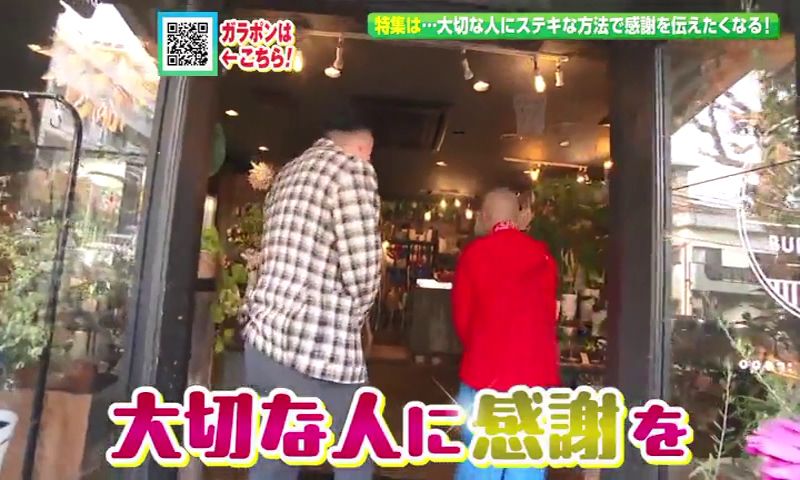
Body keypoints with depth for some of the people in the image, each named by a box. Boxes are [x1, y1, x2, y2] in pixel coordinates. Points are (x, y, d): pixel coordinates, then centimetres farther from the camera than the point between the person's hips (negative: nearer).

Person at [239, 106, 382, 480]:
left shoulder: (288, 171, 18)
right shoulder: (352, 168, -8)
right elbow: (362, 270, -16)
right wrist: (353, 321, 3)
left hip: (262, 337, 8)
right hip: (314, 350, -8)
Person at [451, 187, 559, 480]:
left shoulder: (473, 254, -2)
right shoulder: (543, 256, 4)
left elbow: (462, 319, 5)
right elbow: (547, 316, 14)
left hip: (486, 376, -2)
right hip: (537, 375, 2)